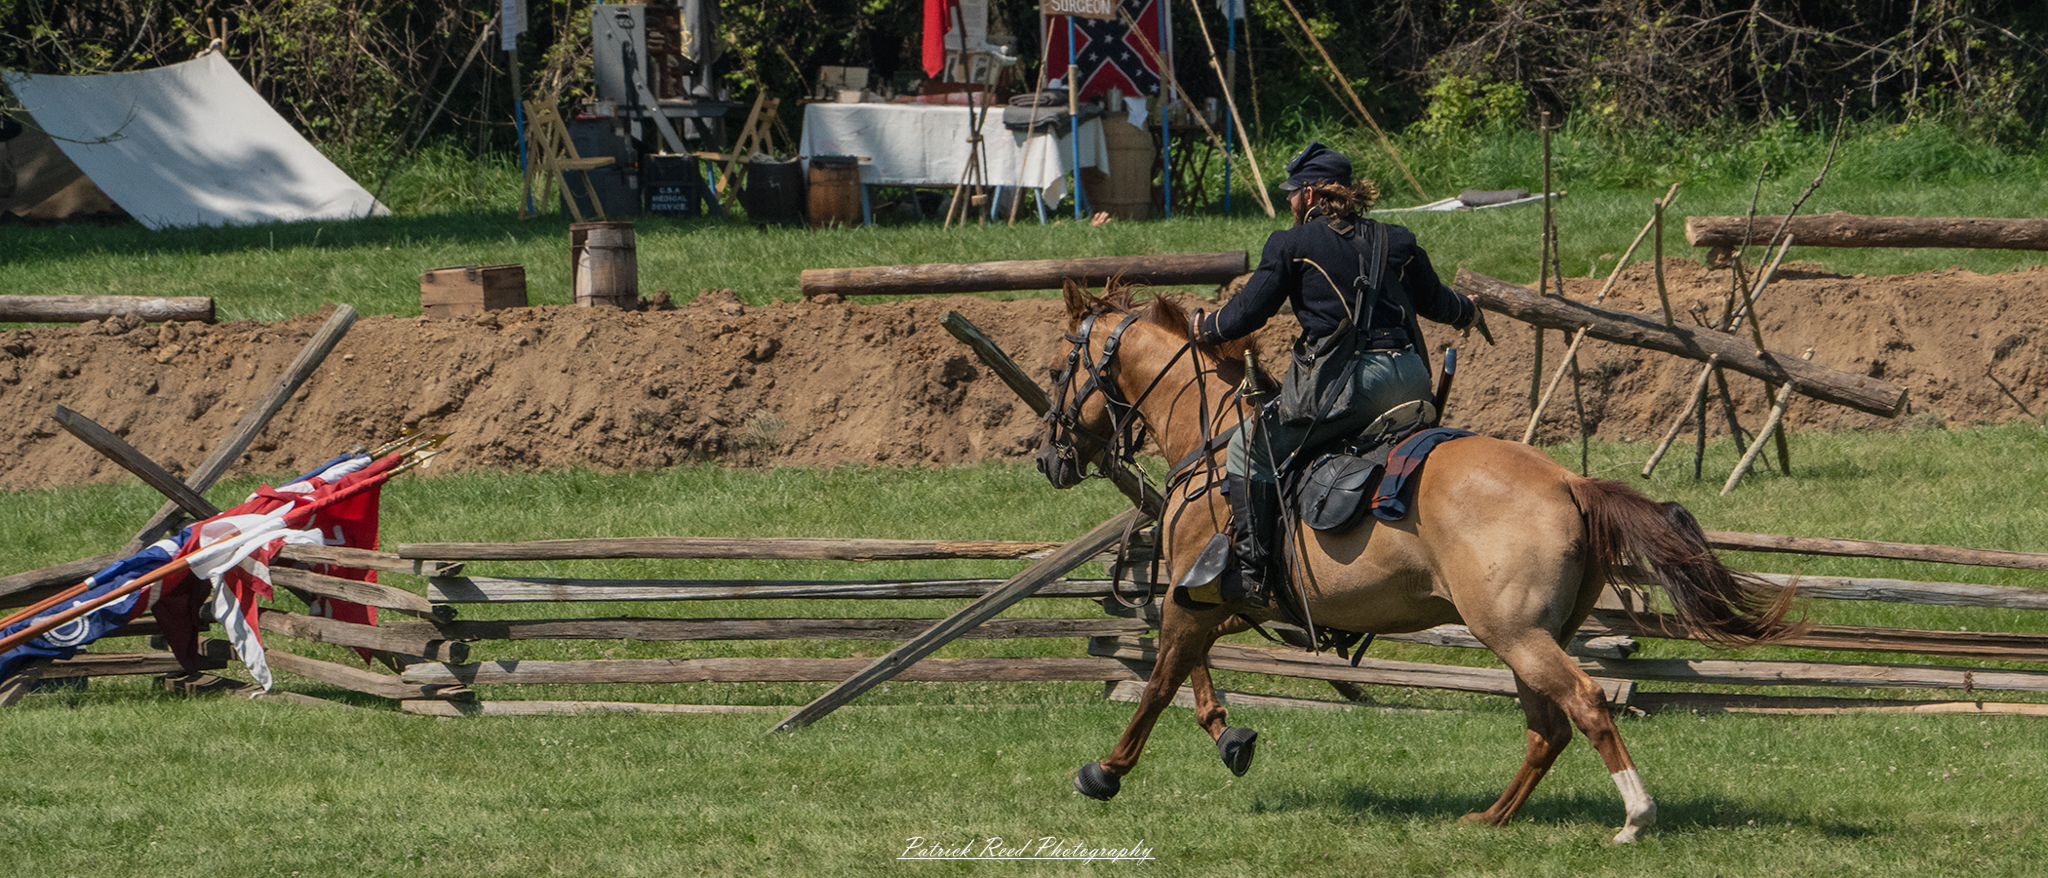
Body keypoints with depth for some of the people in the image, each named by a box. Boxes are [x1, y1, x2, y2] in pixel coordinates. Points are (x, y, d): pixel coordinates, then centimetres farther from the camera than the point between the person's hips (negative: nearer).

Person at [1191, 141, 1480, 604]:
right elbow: (1436, 302, 30)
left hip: (1347, 380, -6)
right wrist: (1467, 310, 53)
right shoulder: (1398, 242, 17)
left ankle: (1251, 571, -5)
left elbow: (1249, 311, 4)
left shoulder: (1291, 245, 2)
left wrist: (1206, 326, 25)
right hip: (1411, 380, 6)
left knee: (1252, 447, 4)